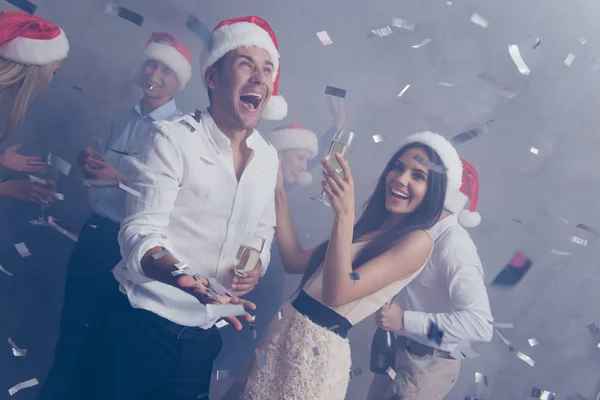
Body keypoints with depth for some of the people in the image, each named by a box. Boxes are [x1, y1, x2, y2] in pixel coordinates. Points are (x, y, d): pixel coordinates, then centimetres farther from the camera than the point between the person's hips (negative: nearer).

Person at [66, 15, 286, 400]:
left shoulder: (268, 158, 6)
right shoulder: (173, 138, -10)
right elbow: (140, 232, -17)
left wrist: (256, 266, -6)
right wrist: (182, 275, -37)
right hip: (142, 326, -5)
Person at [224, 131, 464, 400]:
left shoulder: (418, 241, -13)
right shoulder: (370, 226, 10)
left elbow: (337, 293, -22)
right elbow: (294, 261, 5)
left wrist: (344, 215, -27)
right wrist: (278, 192, 7)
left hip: (319, 348, -7)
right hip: (285, 329, 7)